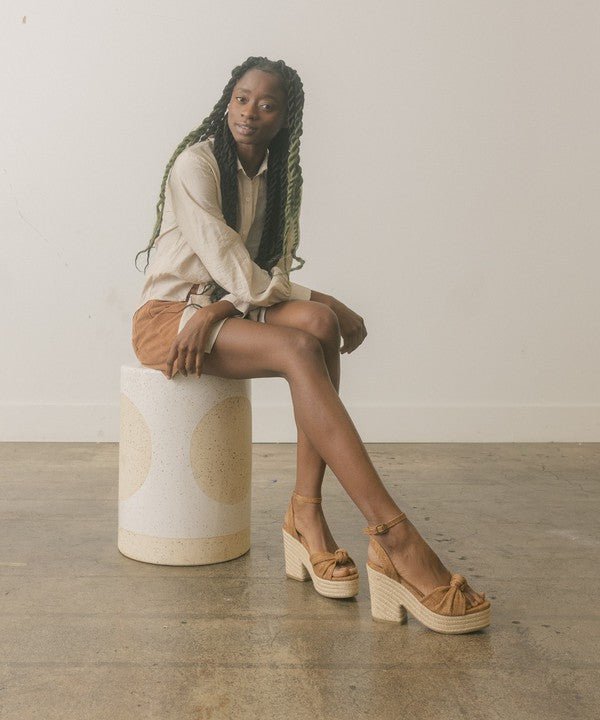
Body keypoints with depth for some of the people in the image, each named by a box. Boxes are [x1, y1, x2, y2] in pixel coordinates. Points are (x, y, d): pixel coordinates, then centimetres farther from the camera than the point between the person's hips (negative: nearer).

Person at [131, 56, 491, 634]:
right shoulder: (196, 163, -10)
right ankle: (392, 537, -41)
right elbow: (231, 270, -19)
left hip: (226, 313, 6)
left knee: (317, 323, -27)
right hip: (165, 316, -6)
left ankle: (307, 512, -30)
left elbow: (273, 271, 1)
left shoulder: (277, 177, 11)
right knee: (299, 349, -32)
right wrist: (322, 301, -16)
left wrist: (214, 313, -19)